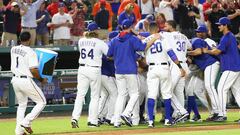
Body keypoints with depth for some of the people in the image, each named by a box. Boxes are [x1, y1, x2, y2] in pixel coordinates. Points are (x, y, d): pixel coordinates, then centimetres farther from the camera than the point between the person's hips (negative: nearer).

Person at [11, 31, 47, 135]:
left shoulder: (13, 49, 5)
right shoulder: (30, 52, -16)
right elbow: (33, 70, -21)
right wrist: (41, 80, -4)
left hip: (15, 80, 7)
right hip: (26, 81, -7)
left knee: (22, 104, 21)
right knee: (41, 102, 6)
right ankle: (26, 122, -5)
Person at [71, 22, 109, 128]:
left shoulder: (81, 41, 4)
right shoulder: (99, 43, -8)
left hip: (82, 69, 4)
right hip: (94, 70, -4)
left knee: (80, 94, 4)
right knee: (95, 96, 6)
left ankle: (75, 118, -9)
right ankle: (92, 121, 6)